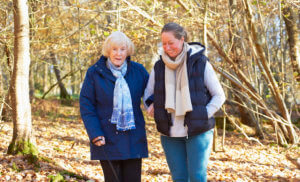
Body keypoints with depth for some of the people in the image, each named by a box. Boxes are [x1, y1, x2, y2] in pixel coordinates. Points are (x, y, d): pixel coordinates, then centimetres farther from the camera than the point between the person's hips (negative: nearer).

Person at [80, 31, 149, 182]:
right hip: (107, 139, -2)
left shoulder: (138, 70, 5)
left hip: (133, 139, 2)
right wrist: (95, 134, -13)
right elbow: (86, 106, -3)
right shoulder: (94, 73, -2)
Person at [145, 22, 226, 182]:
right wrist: (153, 106, -4)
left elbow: (219, 96, 0)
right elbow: (148, 96, 15)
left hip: (198, 132, -3)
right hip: (171, 134, 3)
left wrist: (203, 116, -10)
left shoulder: (200, 63, -4)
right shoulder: (159, 66, 5)